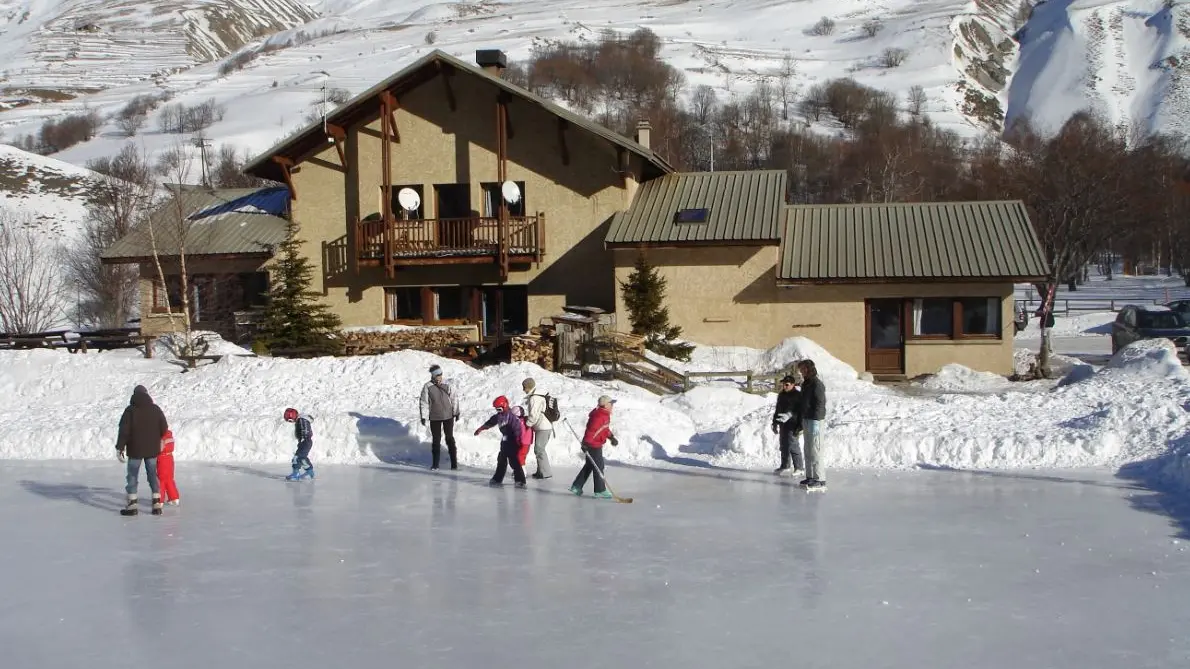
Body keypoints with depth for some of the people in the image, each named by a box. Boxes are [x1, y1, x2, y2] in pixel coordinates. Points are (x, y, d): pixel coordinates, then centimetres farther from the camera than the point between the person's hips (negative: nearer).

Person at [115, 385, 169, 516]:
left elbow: (124, 430, -11)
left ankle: (132, 505, 2)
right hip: (152, 449, 3)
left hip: (135, 449, -3)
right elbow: (164, 429, 4)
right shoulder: (155, 409, 1)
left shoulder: (130, 410, -8)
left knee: (132, 476, 6)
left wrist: (120, 447, -6)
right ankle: (157, 504, 5)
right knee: (153, 475, 9)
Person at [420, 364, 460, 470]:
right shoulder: (427, 387, -6)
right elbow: (424, 403, -3)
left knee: (450, 439, 6)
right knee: (436, 440, 5)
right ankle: (435, 463, 14)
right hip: (435, 418, -1)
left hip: (448, 416, 1)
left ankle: (454, 462, 11)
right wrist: (423, 417, -6)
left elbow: (454, 398, 4)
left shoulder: (447, 385, -3)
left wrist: (456, 412, 5)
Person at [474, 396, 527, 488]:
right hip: (504, 441, 9)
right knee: (501, 460, 17)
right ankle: (498, 479, 29)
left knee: (514, 461, -13)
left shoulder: (511, 416, -19)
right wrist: (480, 429, 33)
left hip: (512, 442, -9)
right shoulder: (499, 416, 9)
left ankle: (520, 481, -11)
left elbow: (517, 427, -25)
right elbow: (491, 422, 23)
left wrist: (518, 440, -29)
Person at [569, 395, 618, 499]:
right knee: (598, 467, -4)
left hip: (596, 445, 11)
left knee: (589, 466, 17)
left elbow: (605, 430, 23)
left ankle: (576, 486, 23)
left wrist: (612, 437, 10)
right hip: (593, 445, -11)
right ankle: (600, 490, 2)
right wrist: (586, 443, -32)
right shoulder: (599, 416, -21)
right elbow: (591, 429, -28)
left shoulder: (605, 415, 13)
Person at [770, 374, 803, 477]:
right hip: (783, 424, 8)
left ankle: (798, 468, -3)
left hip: (792, 425, -8)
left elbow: (801, 412, -12)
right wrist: (775, 423, 22)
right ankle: (785, 466, 23)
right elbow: (777, 410, 23)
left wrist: (800, 426, -16)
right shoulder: (781, 395, 15)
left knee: (792, 445, -10)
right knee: (783, 446, 13)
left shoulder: (798, 396, -10)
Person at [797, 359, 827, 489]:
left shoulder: (817, 384, -14)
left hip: (814, 420, -10)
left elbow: (820, 404, -18)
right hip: (806, 419, 10)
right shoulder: (806, 383, 16)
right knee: (808, 451, 12)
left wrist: (816, 422, -21)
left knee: (815, 451, -9)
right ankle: (810, 476, 19)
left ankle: (820, 479, -8)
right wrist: (802, 422, 21)